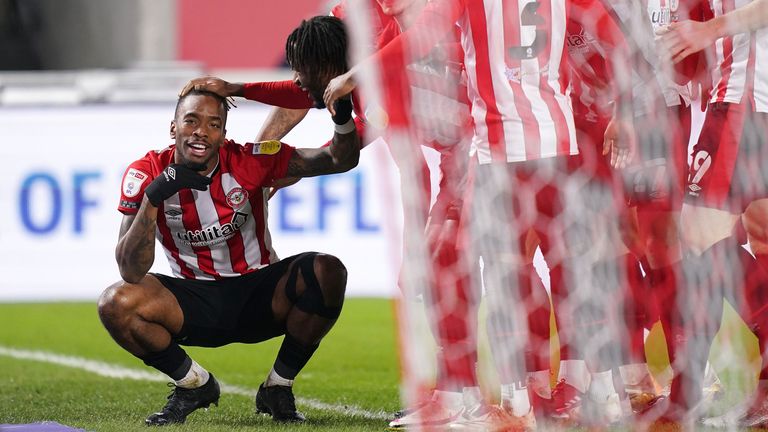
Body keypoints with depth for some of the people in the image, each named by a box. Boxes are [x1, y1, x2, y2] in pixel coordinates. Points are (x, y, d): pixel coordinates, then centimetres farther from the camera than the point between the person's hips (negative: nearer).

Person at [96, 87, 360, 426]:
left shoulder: (248, 162, -13)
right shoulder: (147, 174, -13)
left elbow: (341, 159, -9)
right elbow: (131, 273, -21)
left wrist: (343, 119, -31)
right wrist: (152, 198, -33)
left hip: (260, 296, 0)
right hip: (197, 305, 0)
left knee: (327, 272, -28)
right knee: (116, 304, -26)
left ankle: (277, 387, -6)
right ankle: (194, 385, 0)